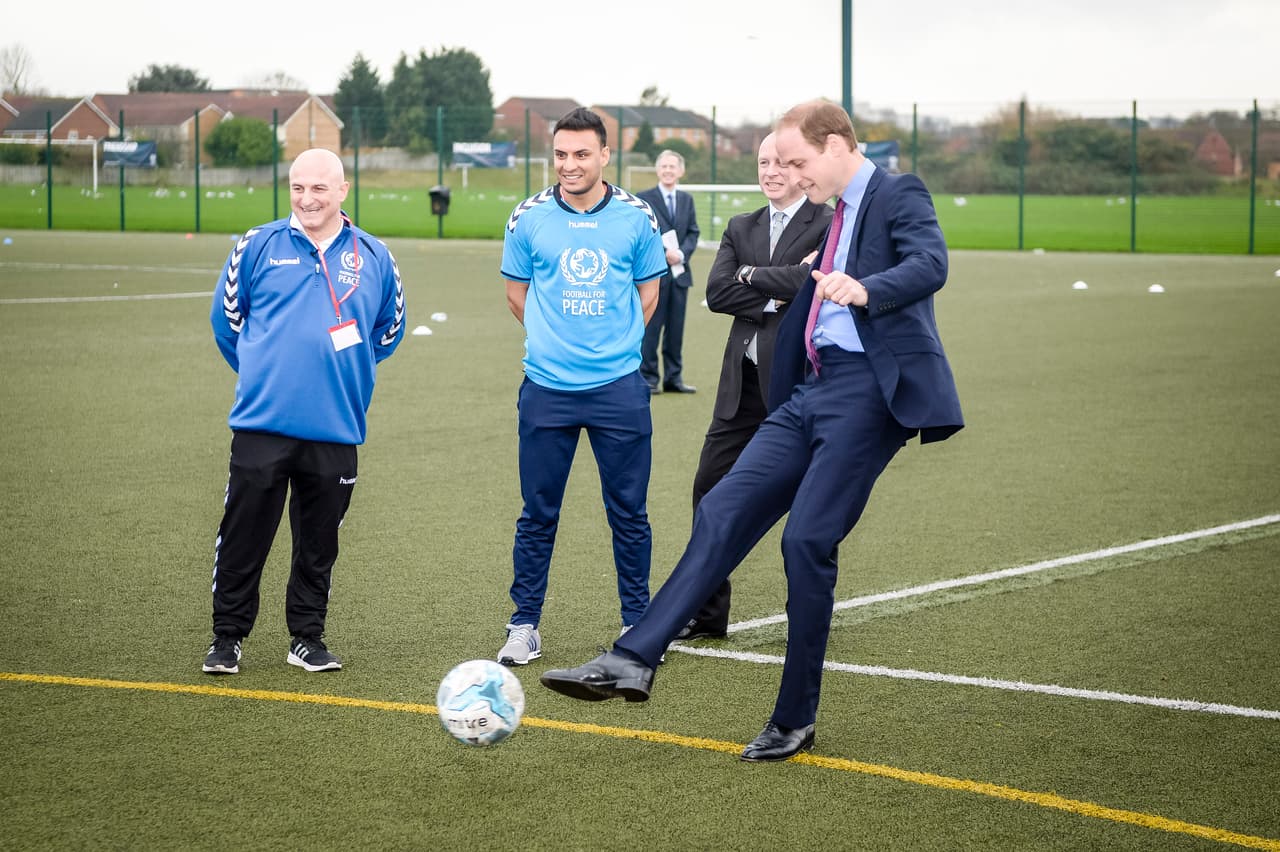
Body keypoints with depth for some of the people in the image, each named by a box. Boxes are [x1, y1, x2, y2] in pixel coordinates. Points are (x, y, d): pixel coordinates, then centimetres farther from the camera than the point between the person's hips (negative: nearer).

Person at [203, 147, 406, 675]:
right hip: (261, 424, -1)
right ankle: (227, 639, 11)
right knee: (243, 537, 1)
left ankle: (308, 639, 20)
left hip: (336, 429, 1)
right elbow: (226, 316, 12)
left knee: (318, 544, 9)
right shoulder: (258, 247, 2)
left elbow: (389, 330, 19)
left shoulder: (373, 257, 6)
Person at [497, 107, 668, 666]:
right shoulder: (528, 218, 0)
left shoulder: (636, 218, 0)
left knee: (628, 513, 5)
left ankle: (637, 624, 17)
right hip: (547, 388, 0)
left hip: (619, 387, 0)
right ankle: (524, 625, 15)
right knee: (538, 514, 5)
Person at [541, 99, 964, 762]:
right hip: (812, 389, 8)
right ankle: (633, 660, -6)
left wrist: (863, 288, -40)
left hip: (868, 391, -8)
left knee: (807, 540, -10)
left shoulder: (898, 196, -4)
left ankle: (795, 720, 1)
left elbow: (930, 265, -24)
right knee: (723, 512, -2)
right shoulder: (830, 213, 21)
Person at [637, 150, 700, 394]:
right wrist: (663, 253, -16)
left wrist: (681, 253, -8)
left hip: (679, 272, 5)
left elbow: (693, 233, 10)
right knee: (651, 327, -4)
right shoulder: (644, 198, -1)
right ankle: (648, 378, 1)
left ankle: (674, 378, 13)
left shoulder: (687, 199, 15)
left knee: (676, 328, 7)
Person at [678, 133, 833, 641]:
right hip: (744, 380, 6)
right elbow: (716, 292, 1)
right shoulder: (741, 229, 14)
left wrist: (751, 275, -7)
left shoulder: (829, 226, -4)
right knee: (712, 488, 5)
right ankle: (707, 613, 14)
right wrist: (775, 295, -12)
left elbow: (813, 281, -21)